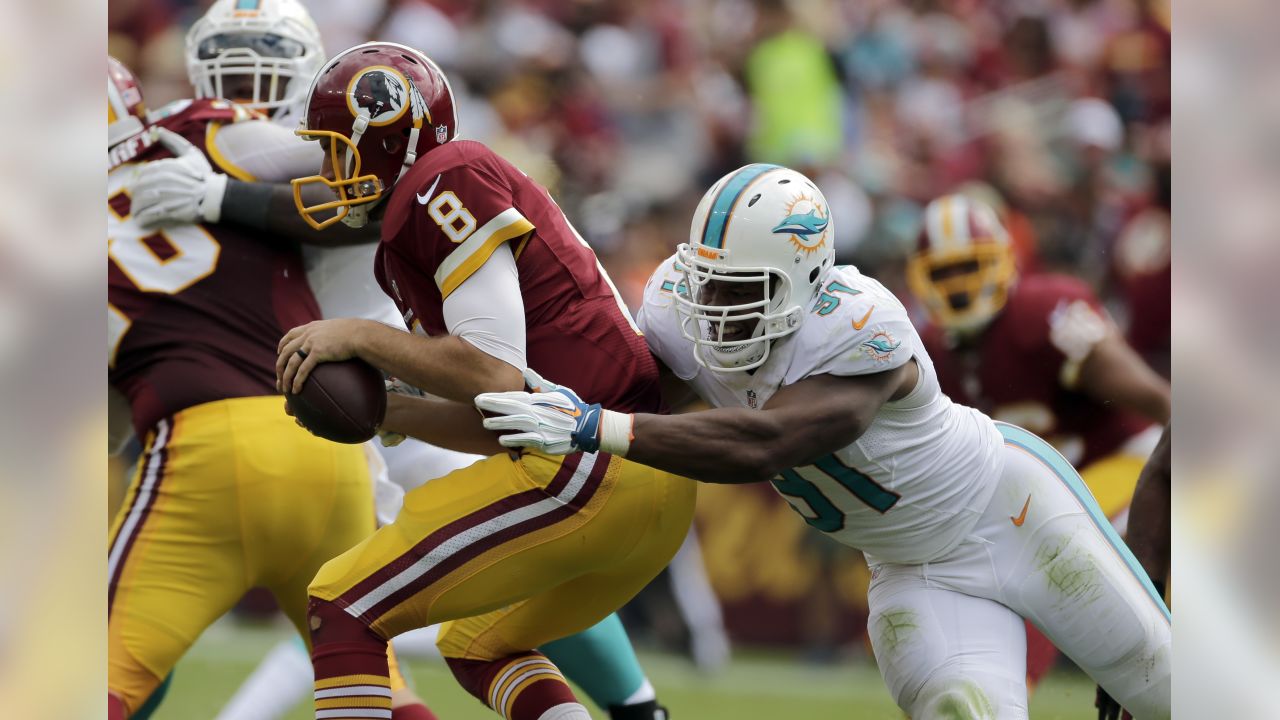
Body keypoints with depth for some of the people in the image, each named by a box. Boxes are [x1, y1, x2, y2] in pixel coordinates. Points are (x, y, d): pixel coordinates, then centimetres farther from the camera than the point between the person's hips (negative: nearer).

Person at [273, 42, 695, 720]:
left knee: (345, 608, -4)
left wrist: (358, 337, -7)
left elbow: (500, 377, -15)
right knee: (478, 646, 28)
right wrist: (383, 413, 12)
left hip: (587, 470, -10)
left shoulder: (445, 184, -7)